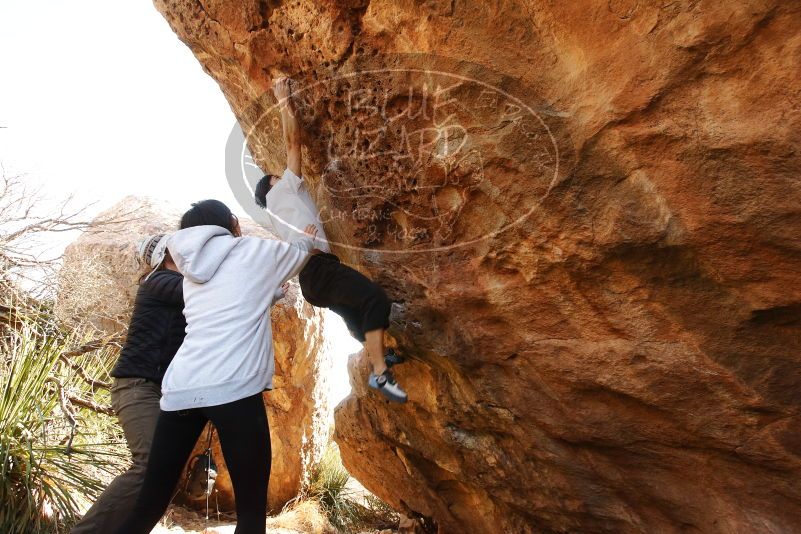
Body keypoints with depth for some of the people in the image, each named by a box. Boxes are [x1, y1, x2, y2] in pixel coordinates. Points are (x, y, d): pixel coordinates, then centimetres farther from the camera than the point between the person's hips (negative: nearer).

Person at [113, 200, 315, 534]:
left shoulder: (191, 271, 23)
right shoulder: (254, 250, 10)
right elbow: (298, 254, 31)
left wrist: (271, 290, 51)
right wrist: (306, 239, 52)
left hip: (179, 389, 6)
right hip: (233, 387, -6)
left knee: (149, 506, 13)